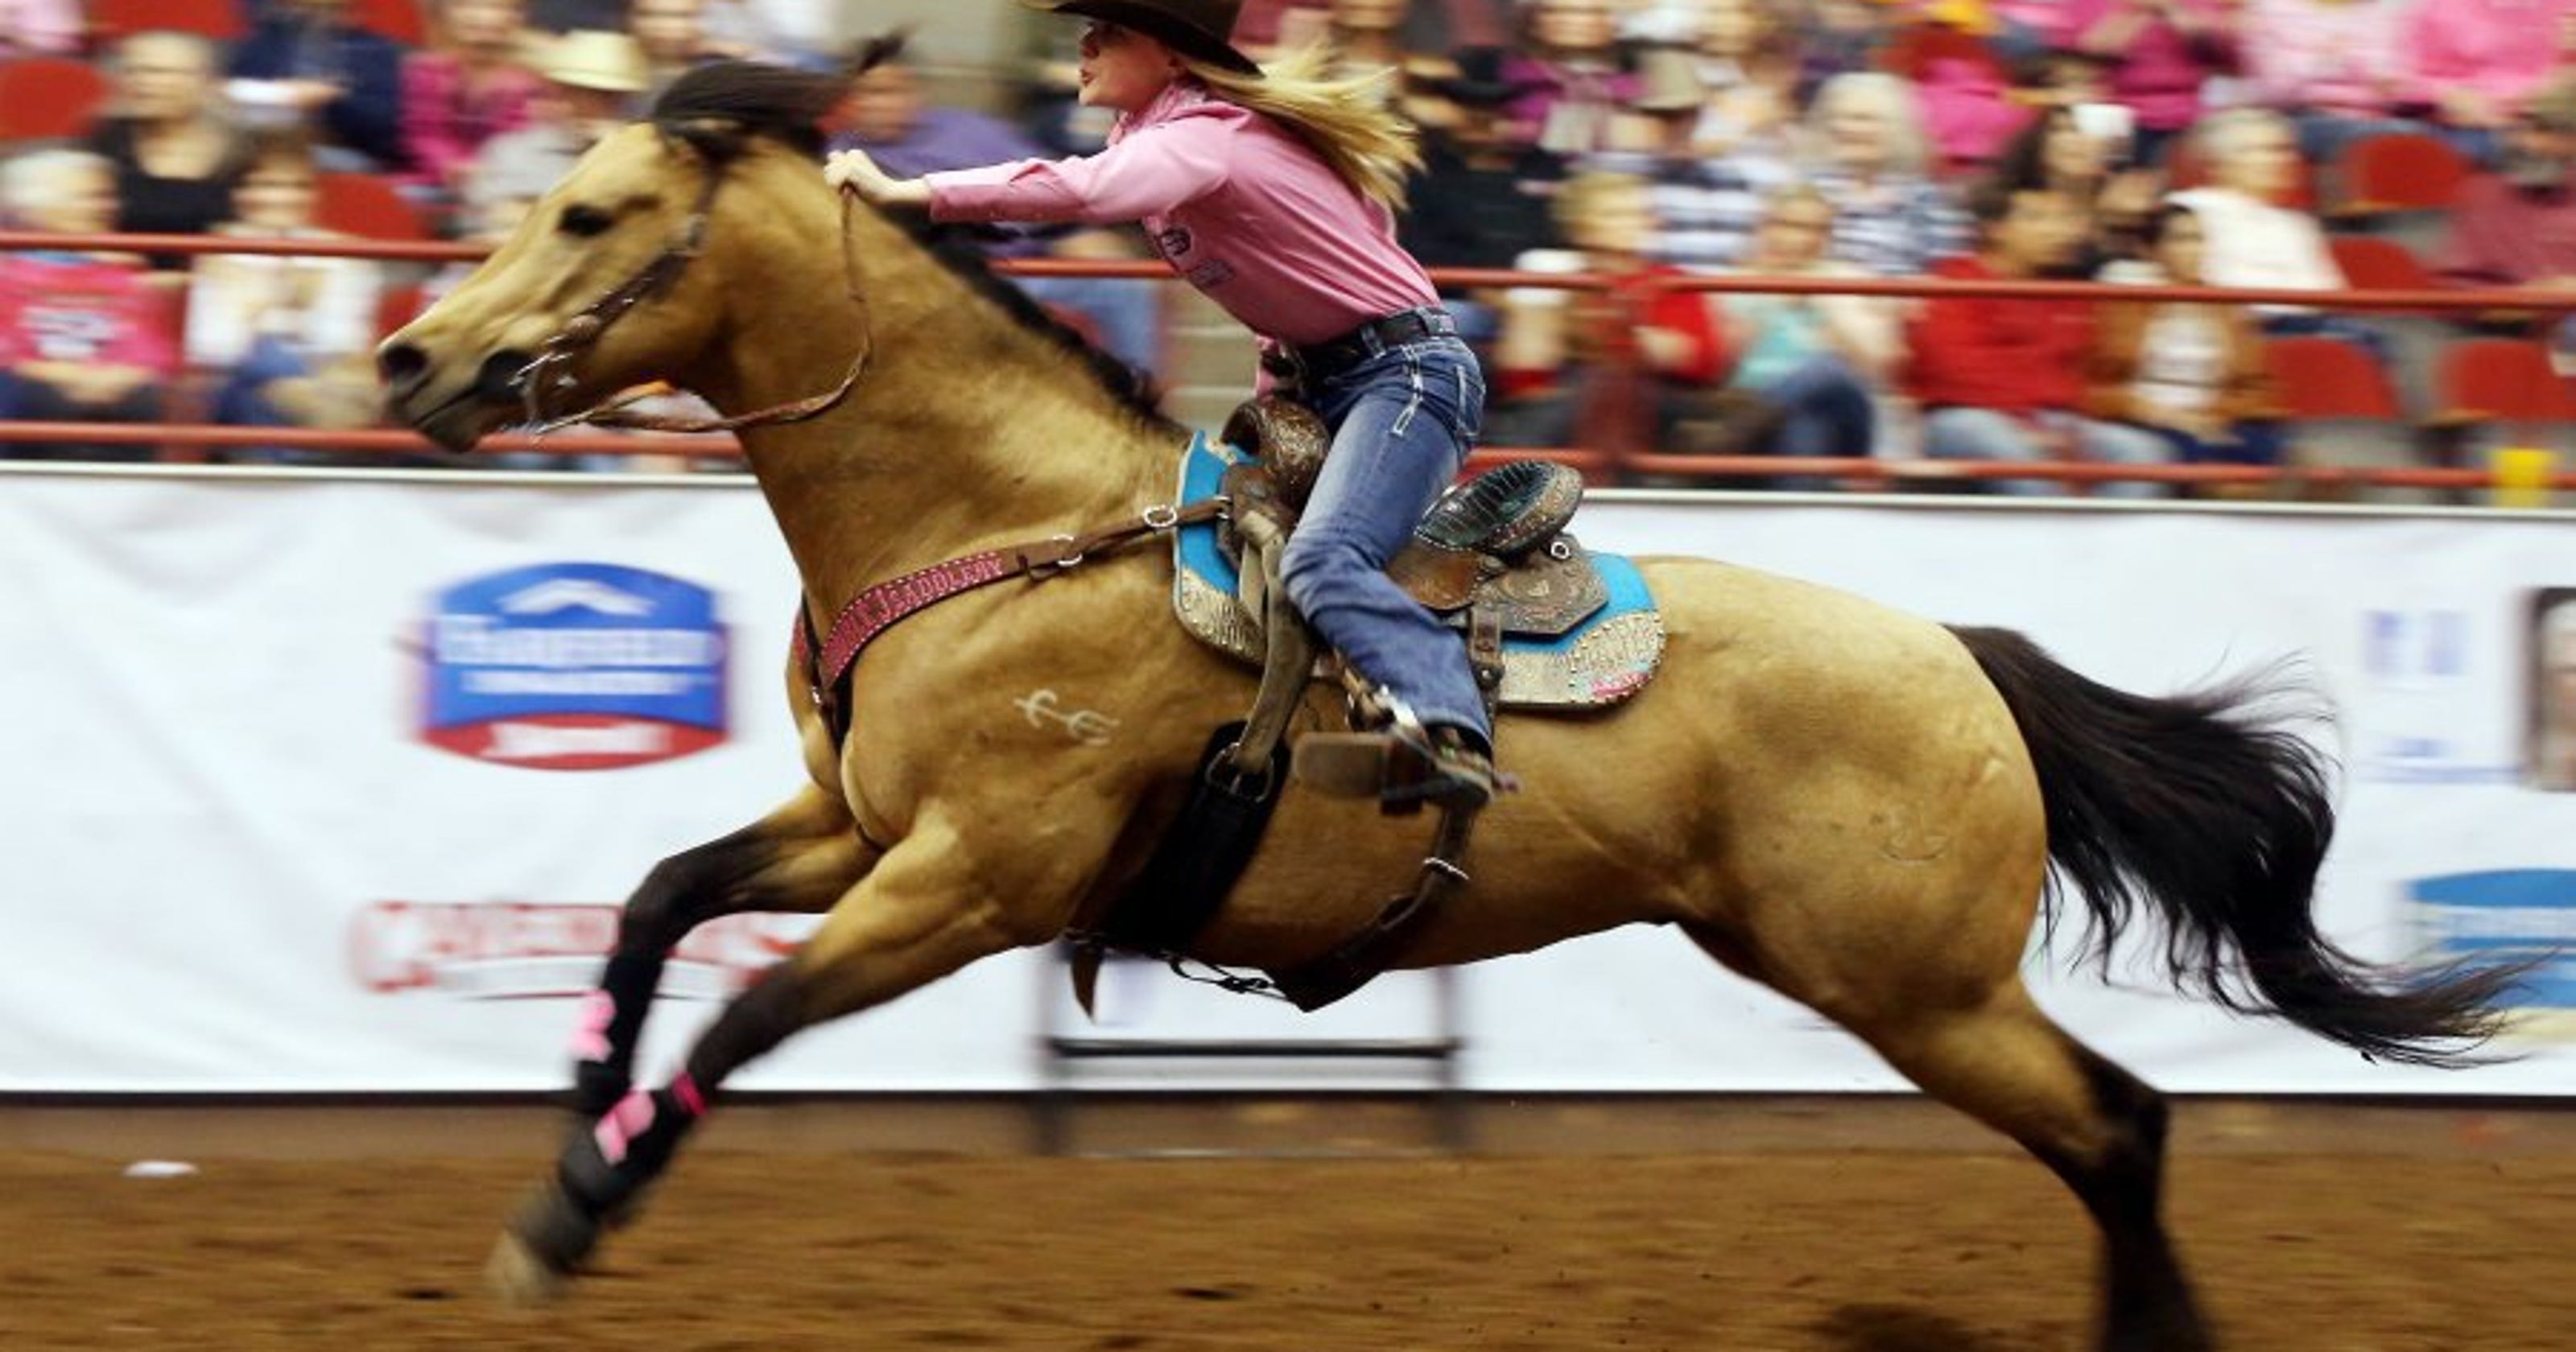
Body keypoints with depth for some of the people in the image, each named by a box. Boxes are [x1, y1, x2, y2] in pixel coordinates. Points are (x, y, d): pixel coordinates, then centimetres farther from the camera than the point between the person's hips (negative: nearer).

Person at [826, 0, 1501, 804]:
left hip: (1409, 369, -11)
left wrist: (902, 191, -40)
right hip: (1323, 378, 11)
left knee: (1319, 561, -31)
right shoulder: (1155, 134, 10)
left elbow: (1084, 191, -39)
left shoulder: (1201, 141, -19)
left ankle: (1452, 735, -48)